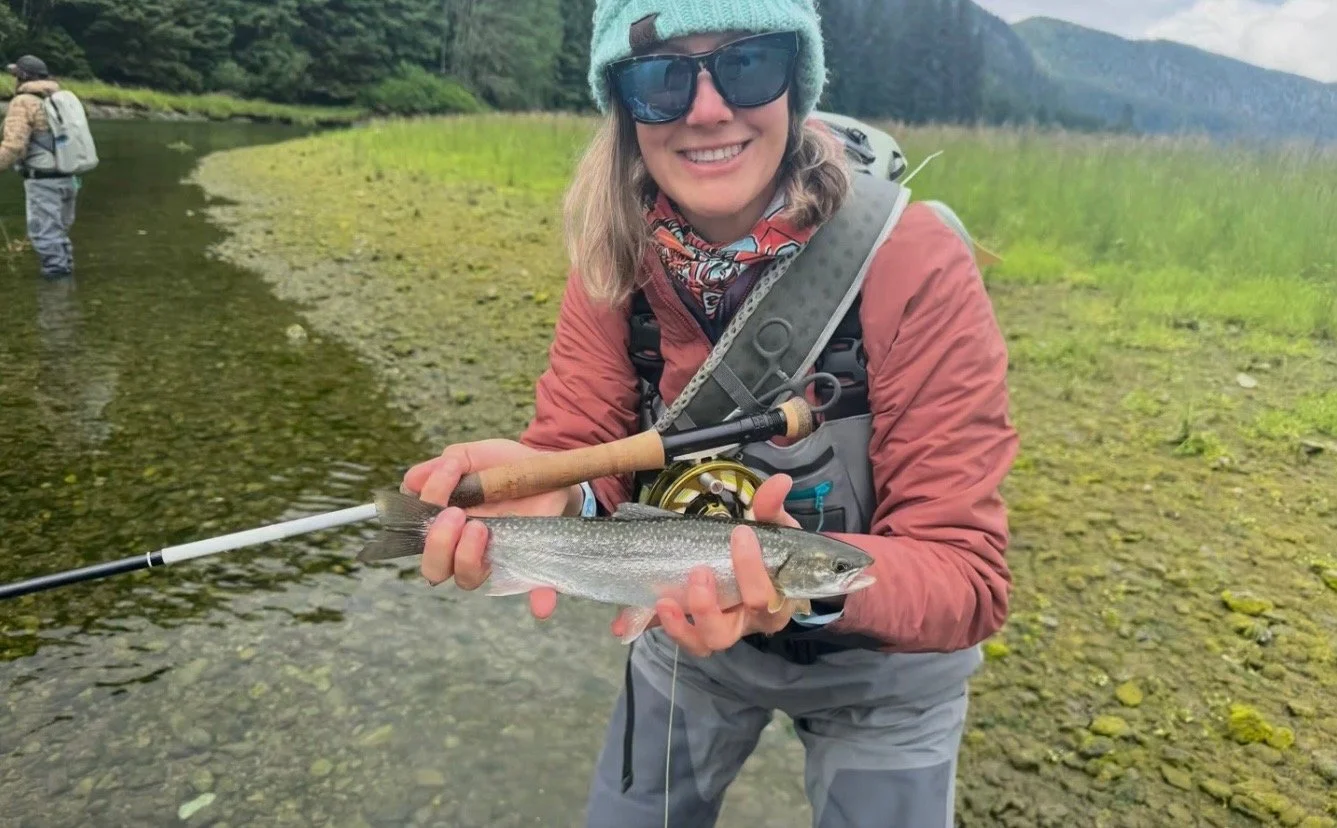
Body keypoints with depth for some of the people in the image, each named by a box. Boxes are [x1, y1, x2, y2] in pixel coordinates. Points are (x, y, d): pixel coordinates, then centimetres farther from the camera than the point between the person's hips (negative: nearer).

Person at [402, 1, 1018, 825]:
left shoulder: (916, 266, -29)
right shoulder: (617, 260, -16)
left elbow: (967, 577, -29)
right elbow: (577, 442, -15)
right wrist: (554, 495, -39)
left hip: (879, 666, -2)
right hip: (694, 632, 3)